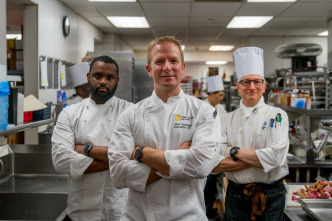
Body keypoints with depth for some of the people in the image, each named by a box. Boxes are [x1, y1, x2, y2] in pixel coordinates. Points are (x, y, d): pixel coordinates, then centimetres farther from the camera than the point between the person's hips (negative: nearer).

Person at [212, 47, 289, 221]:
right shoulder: (229, 119, 2)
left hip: (270, 199, -2)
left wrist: (235, 152, -13)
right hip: (235, 198, 2)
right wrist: (257, 159, -17)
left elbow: (276, 156, -19)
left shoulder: (277, 115, -5)